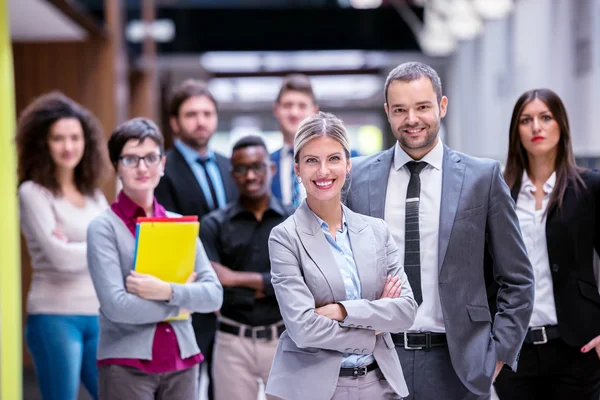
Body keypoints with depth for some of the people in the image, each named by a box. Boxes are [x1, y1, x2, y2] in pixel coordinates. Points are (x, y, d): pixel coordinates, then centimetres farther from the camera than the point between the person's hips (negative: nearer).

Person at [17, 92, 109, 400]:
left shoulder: (95, 197, 13)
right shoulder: (33, 193, -4)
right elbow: (60, 256, -14)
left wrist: (77, 248, -11)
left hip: (98, 317, 6)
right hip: (55, 317, -6)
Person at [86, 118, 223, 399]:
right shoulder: (104, 227, -4)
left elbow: (214, 295, 2)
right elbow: (116, 305, -15)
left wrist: (169, 291, -15)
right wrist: (184, 298, -6)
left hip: (182, 362, 4)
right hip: (126, 365, -4)